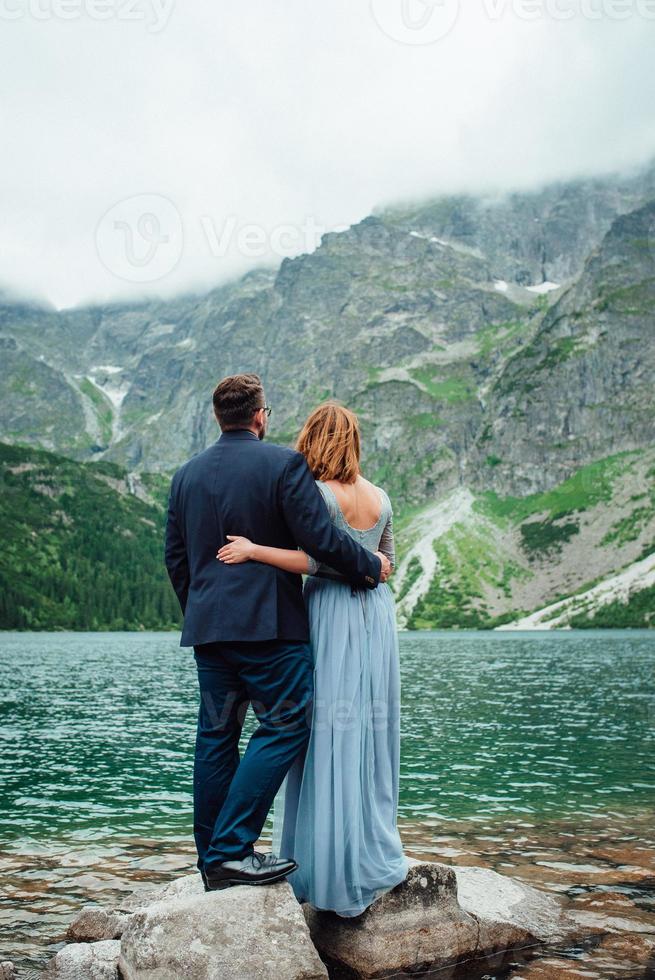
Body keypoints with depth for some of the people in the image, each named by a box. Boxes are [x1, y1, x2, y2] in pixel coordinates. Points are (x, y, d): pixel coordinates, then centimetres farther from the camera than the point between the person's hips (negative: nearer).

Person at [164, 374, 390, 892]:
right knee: (285, 727, -1)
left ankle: (213, 862, 17)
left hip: (207, 626, 7)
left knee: (216, 735, 11)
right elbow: (320, 537, -13)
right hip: (269, 624, -7)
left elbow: (175, 556, 16)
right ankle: (232, 850, -7)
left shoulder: (186, 474, 12)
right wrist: (371, 566, 2)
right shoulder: (284, 463, -7)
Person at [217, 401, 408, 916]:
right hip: (377, 613, 6)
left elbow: (314, 560, -20)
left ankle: (331, 868, 4)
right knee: (372, 732, 11)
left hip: (331, 615, -6)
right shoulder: (381, 498, 9)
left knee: (329, 736, -1)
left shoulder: (318, 493, -10)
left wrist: (254, 550, -16)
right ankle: (373, 855, 17)